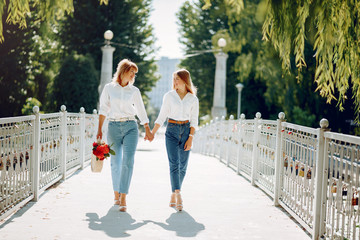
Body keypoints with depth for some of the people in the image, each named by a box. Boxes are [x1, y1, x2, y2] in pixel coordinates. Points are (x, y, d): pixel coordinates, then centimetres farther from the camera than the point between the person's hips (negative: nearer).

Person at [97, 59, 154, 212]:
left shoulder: (134, 91, 8)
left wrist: (148, 130, 20)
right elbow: (103, 109, 8)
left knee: (128, 162, -13)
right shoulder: (109, 88, 5)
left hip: (130, 127, 0)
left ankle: (123, 199, -13)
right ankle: (116, 194, 25)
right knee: (116, 163, 5)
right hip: (113, 126, 0)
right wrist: (99, 129, 3)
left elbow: (141, 111, 16)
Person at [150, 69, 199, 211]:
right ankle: (178, 197, -20)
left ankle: (173, 195, 18)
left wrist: (190, 138, -6)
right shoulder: (169, 96, 4)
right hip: (172, 131, -1)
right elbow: (162, 116, 7)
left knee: (182, 166, 3)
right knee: (174, 164, -13)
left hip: (186, 131, 1)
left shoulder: (193, 99, 5)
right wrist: (152, 133, 1)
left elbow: (194, 121, 4)